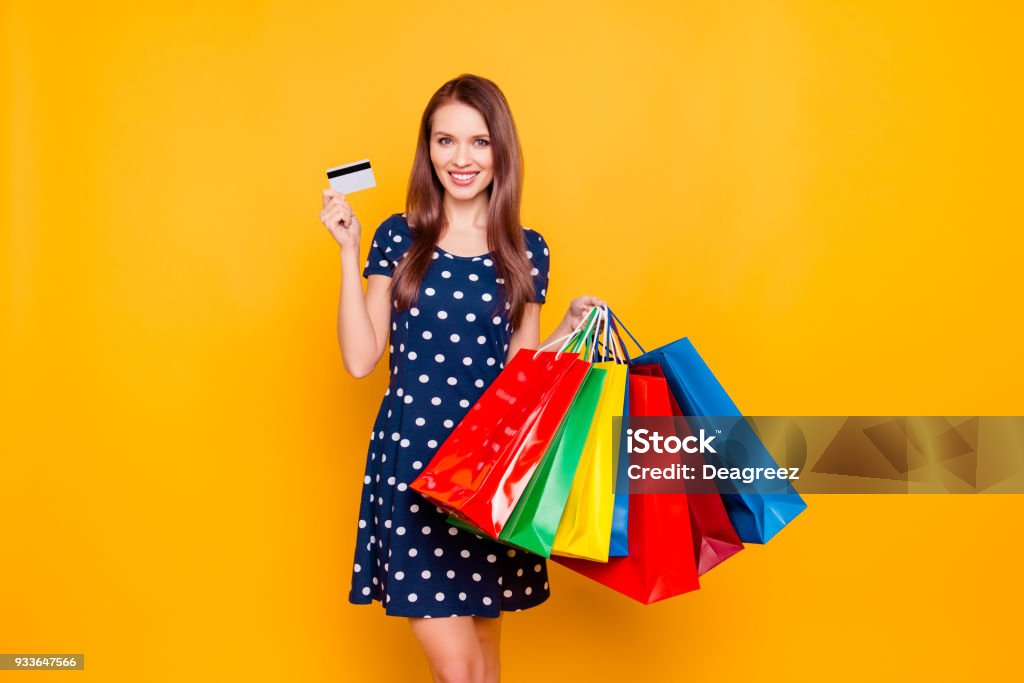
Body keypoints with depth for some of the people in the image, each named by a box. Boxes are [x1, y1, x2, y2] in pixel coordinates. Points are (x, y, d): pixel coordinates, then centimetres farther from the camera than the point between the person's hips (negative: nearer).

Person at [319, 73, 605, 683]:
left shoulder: (527, 251, 4)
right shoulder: (400, 238, 2)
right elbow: (360, 359, -4)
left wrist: (570, 328, -6)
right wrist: (350, 254, -6)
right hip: (413, 451, -1)